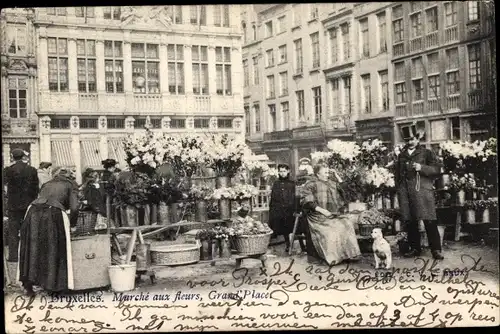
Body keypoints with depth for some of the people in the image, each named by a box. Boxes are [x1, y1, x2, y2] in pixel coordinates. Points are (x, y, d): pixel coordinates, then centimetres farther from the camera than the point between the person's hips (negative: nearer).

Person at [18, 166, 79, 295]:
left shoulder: (47, 184, 30)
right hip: (54, 214, -4)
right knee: (53, 251, 6)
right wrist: (72, 226, 18)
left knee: (32, 248, 13)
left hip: (34, 212, 4)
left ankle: (28, 284, 17)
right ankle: (53, 285, 10)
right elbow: (74, 208, 3)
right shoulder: (70, 186, 17)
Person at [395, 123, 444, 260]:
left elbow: (436, 169, -1)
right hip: (405, 194, 4)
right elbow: (397, 173, 25)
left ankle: (436, 250, -3)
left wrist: (421, 168, -14)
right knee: (410, 222, 6)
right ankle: (415, 248, 16)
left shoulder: (427, 153, 8)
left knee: (430, 222, -8)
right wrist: (399, 188, 14)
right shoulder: (401, 155, 19)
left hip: (423, 191, -4)